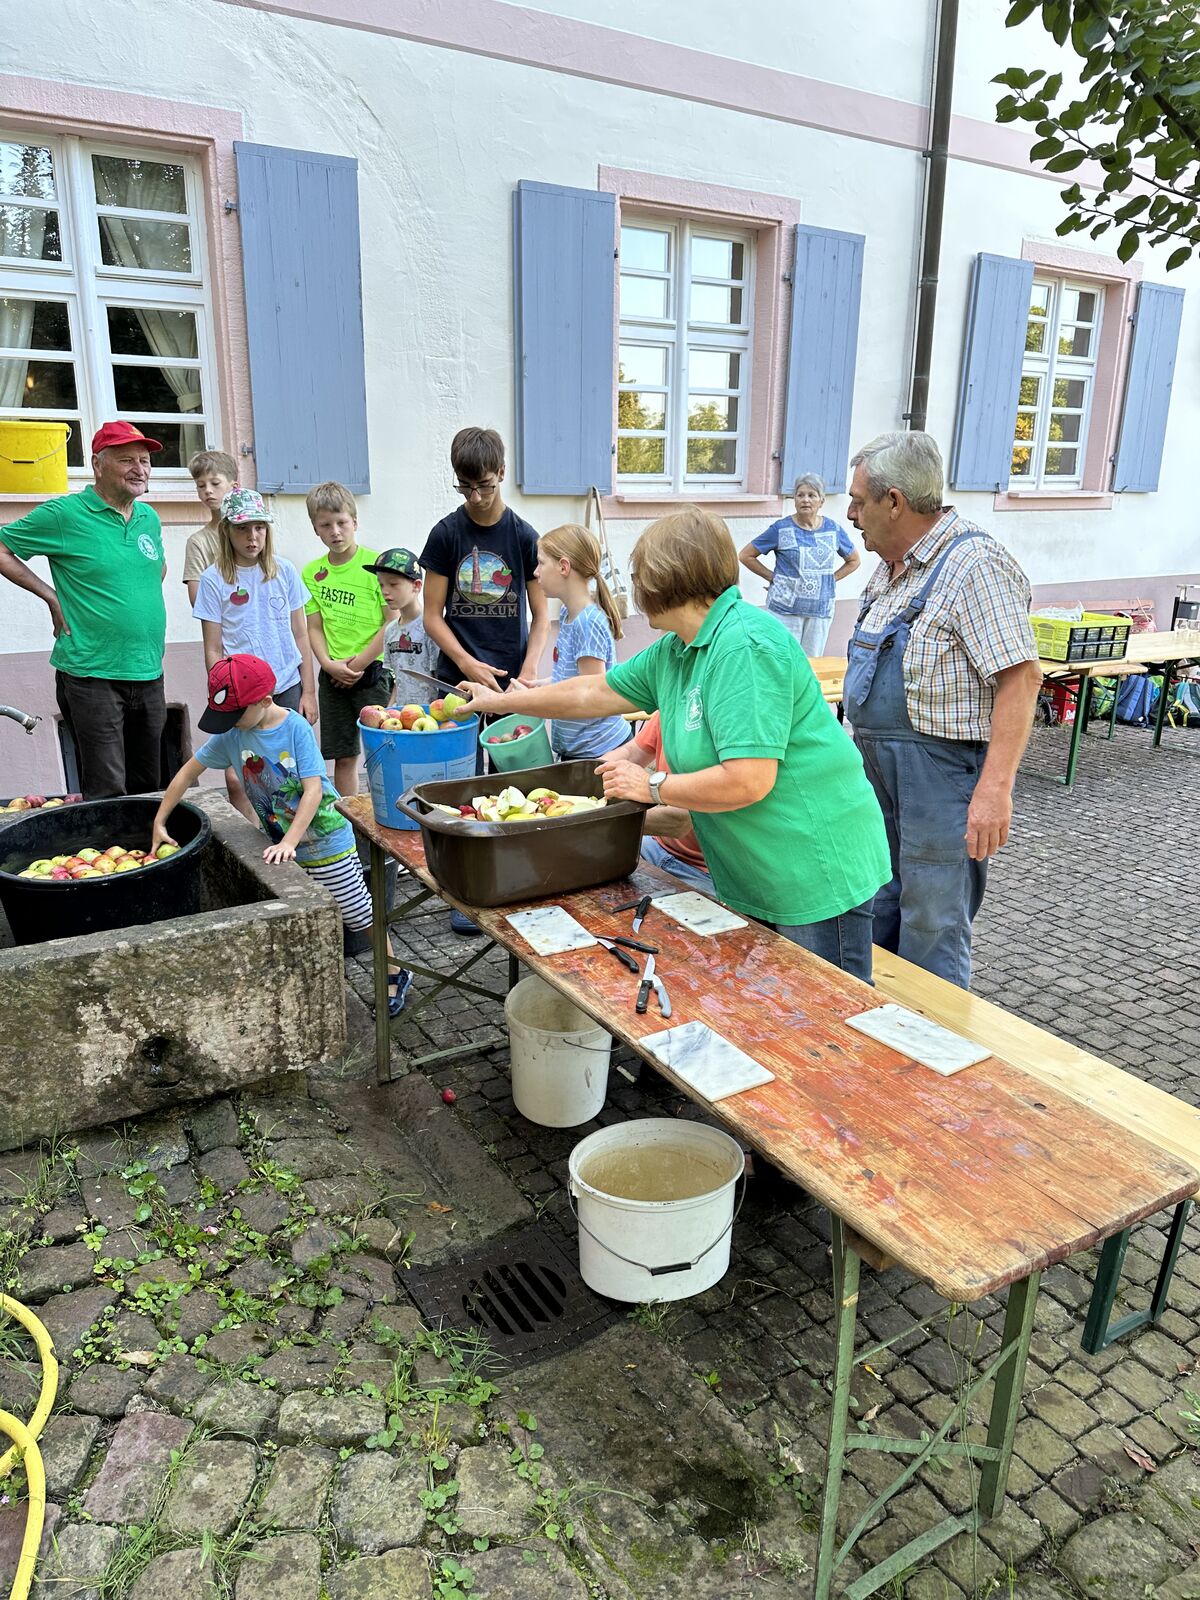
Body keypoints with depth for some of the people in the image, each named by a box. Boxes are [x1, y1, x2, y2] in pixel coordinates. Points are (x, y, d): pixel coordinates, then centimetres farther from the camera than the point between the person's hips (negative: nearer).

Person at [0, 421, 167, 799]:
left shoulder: (149, 518, 10)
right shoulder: (64, 514, -7)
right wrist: (52, 597, -6)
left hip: (149, 674, 6)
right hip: (92, 677, -6)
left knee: (149, 790, 14)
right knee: (106, 795, -6)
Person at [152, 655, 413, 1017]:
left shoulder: (295, 728, -19)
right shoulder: (231, 734, -5)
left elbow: (314, 789, -23)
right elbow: (189, 771, 6)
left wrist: (289, 842, -30)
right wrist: (159, 821, 6)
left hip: (324, 837, -5)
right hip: (281, 842, 5)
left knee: (356, 912, 3)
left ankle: (395, 973, 20)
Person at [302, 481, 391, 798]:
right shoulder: (312, 573, 7)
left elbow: (392, 623, -10)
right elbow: (314, 627, 9)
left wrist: (358, 664, -11)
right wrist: (329, 664, -8)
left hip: (372, 673, -4)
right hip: (333, 675, 4)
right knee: (343, 756, 11)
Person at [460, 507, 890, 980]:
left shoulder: (744, 644, -22)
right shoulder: (673, 651, 7)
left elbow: (748, 781, -28)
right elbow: (594, 693, 20)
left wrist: (653, 786, -13)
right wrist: (500, 701, 28)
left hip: (817, 874, -9)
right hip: (752, 878, 9)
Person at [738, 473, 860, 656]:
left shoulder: (833, 529, 5)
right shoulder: (781, 529, -3)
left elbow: (854, 560, 19)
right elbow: (745, 555, 1)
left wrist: (832, 578, 5)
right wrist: (772, 576, -3)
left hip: (820, 611, 3)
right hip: (785, 609, -3)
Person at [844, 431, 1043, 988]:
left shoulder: (974, 565, -16)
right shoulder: (892, 566, 13)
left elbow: (1020, 677, -22)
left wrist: (995, 789, -28)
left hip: (941, 769, -9)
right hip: (878, 765, 9)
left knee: (931, 932, -1)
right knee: (876, 916, 18)